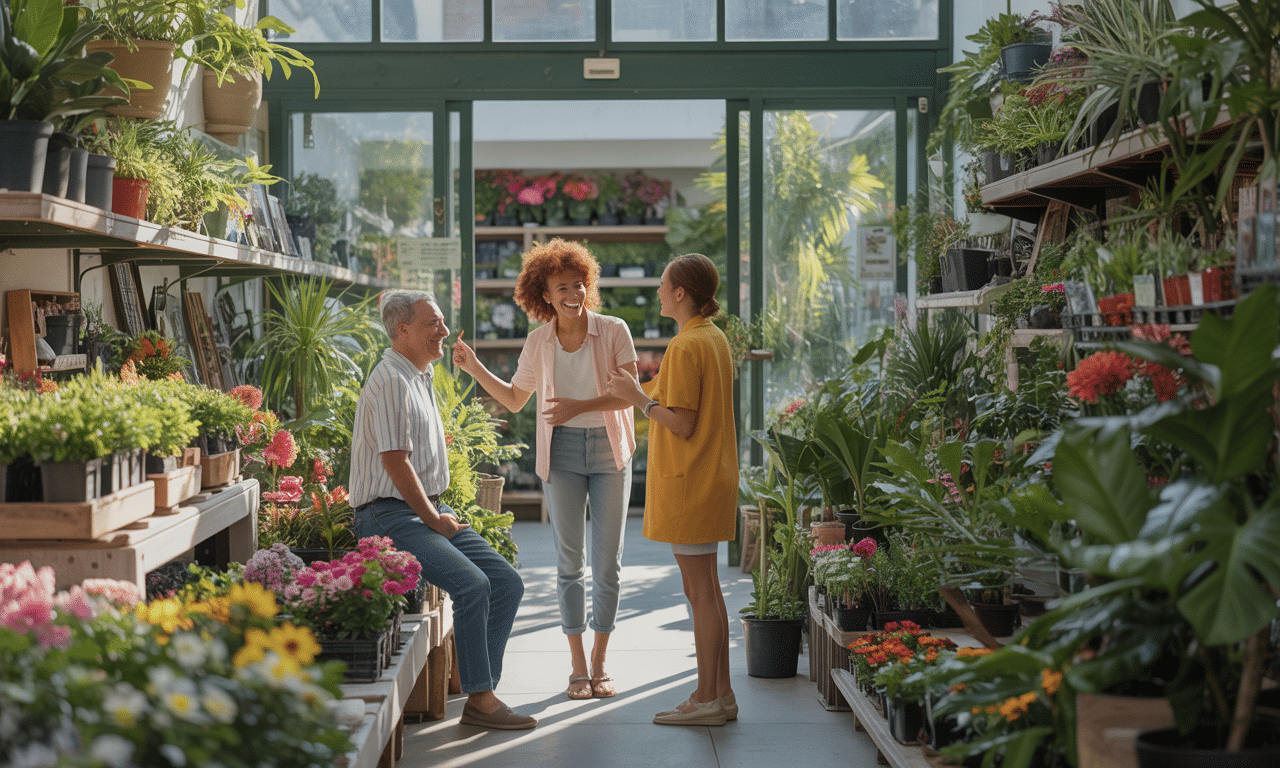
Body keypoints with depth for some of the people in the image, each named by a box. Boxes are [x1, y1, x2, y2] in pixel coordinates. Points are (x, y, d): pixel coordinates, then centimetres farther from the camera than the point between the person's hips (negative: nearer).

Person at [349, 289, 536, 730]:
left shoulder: (421, 378, 19)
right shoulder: (391, 382, -14)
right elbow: (395, 462, -19)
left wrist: (440, 514, 13)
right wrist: (433, 519, -12)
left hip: (429, 511, 10)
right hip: (391, 515, -10)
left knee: (506, 583, -2)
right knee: (473, 585, -26)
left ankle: (482, 691, -1)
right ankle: (479, 701, -18)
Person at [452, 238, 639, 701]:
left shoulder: (613, 331, -5)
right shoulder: (539, 342, 2)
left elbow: (630, 395, -10)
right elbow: (514, 399, 12)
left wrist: (581, 406, -23)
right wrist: (475, 369, 2)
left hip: (609, 452, -1)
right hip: (562, 454, 1)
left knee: (608, 562, 1)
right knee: (570, 562, 2)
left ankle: (599, 664, 12)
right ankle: (578, 667, 11)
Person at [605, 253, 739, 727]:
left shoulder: (685, 347, -17)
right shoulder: (715, 339, 12)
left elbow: (682, 424, -19)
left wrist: (638, 397, -10)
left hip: (688, 484, -10)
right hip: (712, 477, 10)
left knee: (700, 592, -4)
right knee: (707, 590, 13)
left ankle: (707, 701, 1)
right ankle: (720, 694, 18)